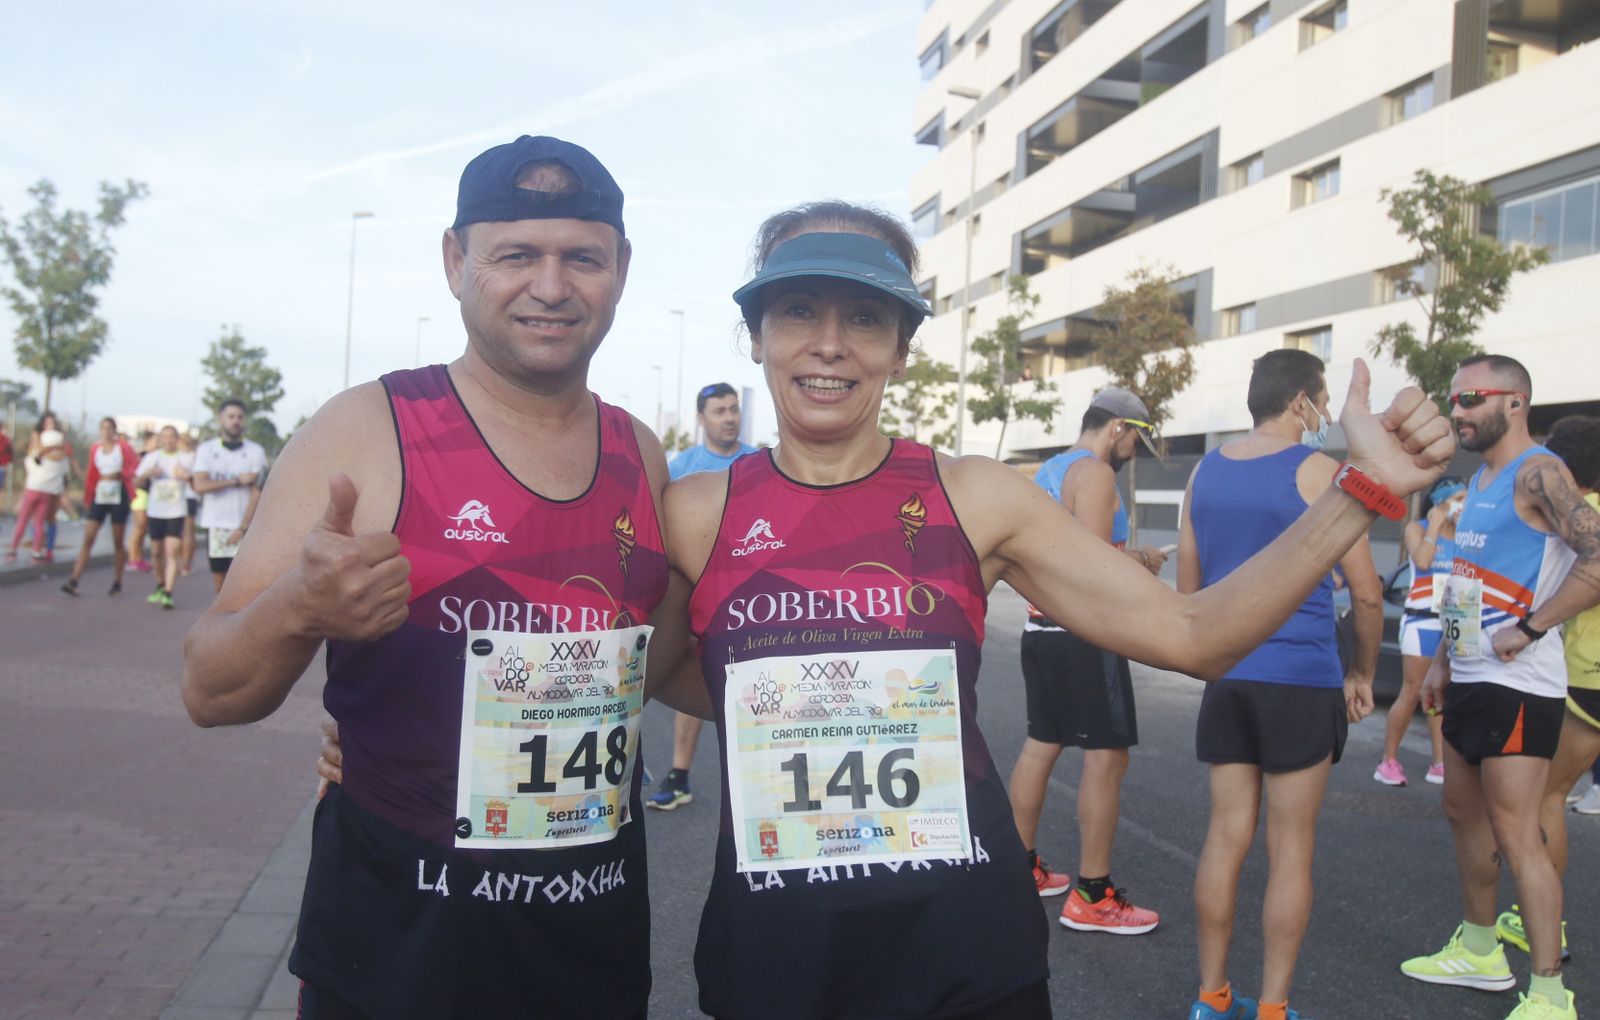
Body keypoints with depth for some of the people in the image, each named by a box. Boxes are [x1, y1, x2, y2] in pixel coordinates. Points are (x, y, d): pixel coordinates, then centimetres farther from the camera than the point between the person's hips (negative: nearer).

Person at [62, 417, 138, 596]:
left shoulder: (123, 447, -2)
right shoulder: (94, 448, 7)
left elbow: (134, 467, -3)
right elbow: (92, 473, 11)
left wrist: (118, 474, -19)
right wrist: (88, 497, 11)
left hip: (118, 496, -2)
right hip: (99, 496, 2)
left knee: (118, 541, 7)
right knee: (88, 539, -5)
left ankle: (117, 582, 18)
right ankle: (74, 581, -9)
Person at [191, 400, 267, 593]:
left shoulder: (255, 451, 0)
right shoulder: (206, 449, 5)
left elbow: (256, 493, -6)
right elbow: (200, 485, -9)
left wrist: (243, 528, -12)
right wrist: (237, 481, -12)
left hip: (244, 526, -2)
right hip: (215, 524, 2)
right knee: (218, 574, 9)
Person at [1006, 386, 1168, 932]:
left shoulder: (1049, 471, 16)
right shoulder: (1095, 473, -13)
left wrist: (1125, 555, 18)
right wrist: (1139, 559, -4)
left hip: (1042, 629, 10)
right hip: (1085, 635, -10)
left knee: (1040, 745, 15)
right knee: (1106, 758, -4)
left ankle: (1022, 867, 24)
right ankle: (1092, 897, 0)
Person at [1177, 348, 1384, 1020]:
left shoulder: (1205, 472, 8)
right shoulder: (1320, 472, -7)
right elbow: (1366, 594, -7)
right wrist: (1362, 674, 7)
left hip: (1225, 679, 5)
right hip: (1302, 682, -5)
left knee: (1226, 836, 11)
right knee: (1290, 848, 5)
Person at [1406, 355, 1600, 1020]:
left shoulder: (1537, 474, -15)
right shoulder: (1479, 481, 15)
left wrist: (1529, 629, -23)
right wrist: (1442, 659, 18)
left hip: (1516, 687, -10)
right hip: (1469, 681, 10)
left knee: (1515, 835, -6)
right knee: (1464, 815, 18)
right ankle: (1479, 952, 32)